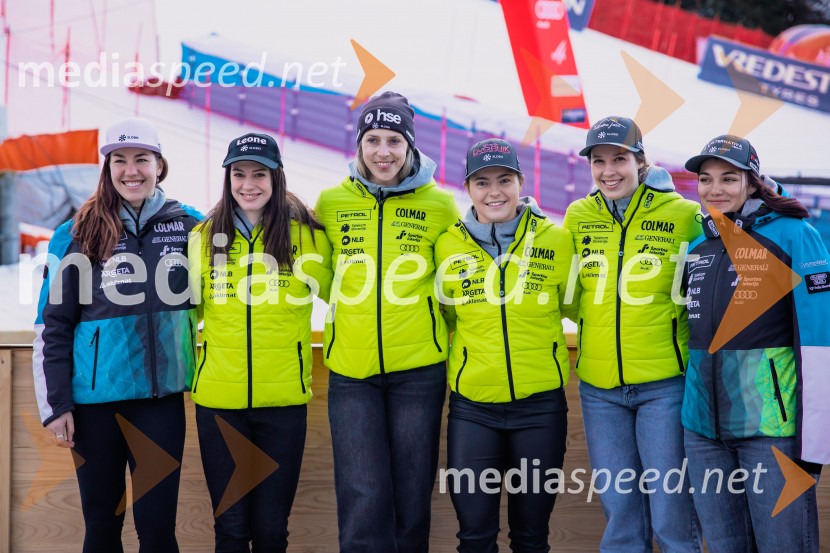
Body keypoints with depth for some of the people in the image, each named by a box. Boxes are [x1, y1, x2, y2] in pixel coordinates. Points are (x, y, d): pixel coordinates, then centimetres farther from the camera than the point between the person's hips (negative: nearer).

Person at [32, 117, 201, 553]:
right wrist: (54, 404, -4)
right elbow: (53, 325, 1)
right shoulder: (76, 235, -1)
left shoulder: (188, 226, 2)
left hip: (161, 396, 1)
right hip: (95, 399, 0)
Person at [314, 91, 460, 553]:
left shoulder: (438, 205, -2)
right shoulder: (332, 202, 1)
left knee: (412, 499, 7)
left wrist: (446, 337, 5)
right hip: (351, 370, 1)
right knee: (363, 503, -4)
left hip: (418, 368, 0)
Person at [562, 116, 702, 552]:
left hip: (664, 383, -3)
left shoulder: (682, 215, -7)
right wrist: (575, 340, 8)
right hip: (599, 386, 3)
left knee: (672, 515, 0)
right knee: (619, 512, 11)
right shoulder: (578, 217, 4)